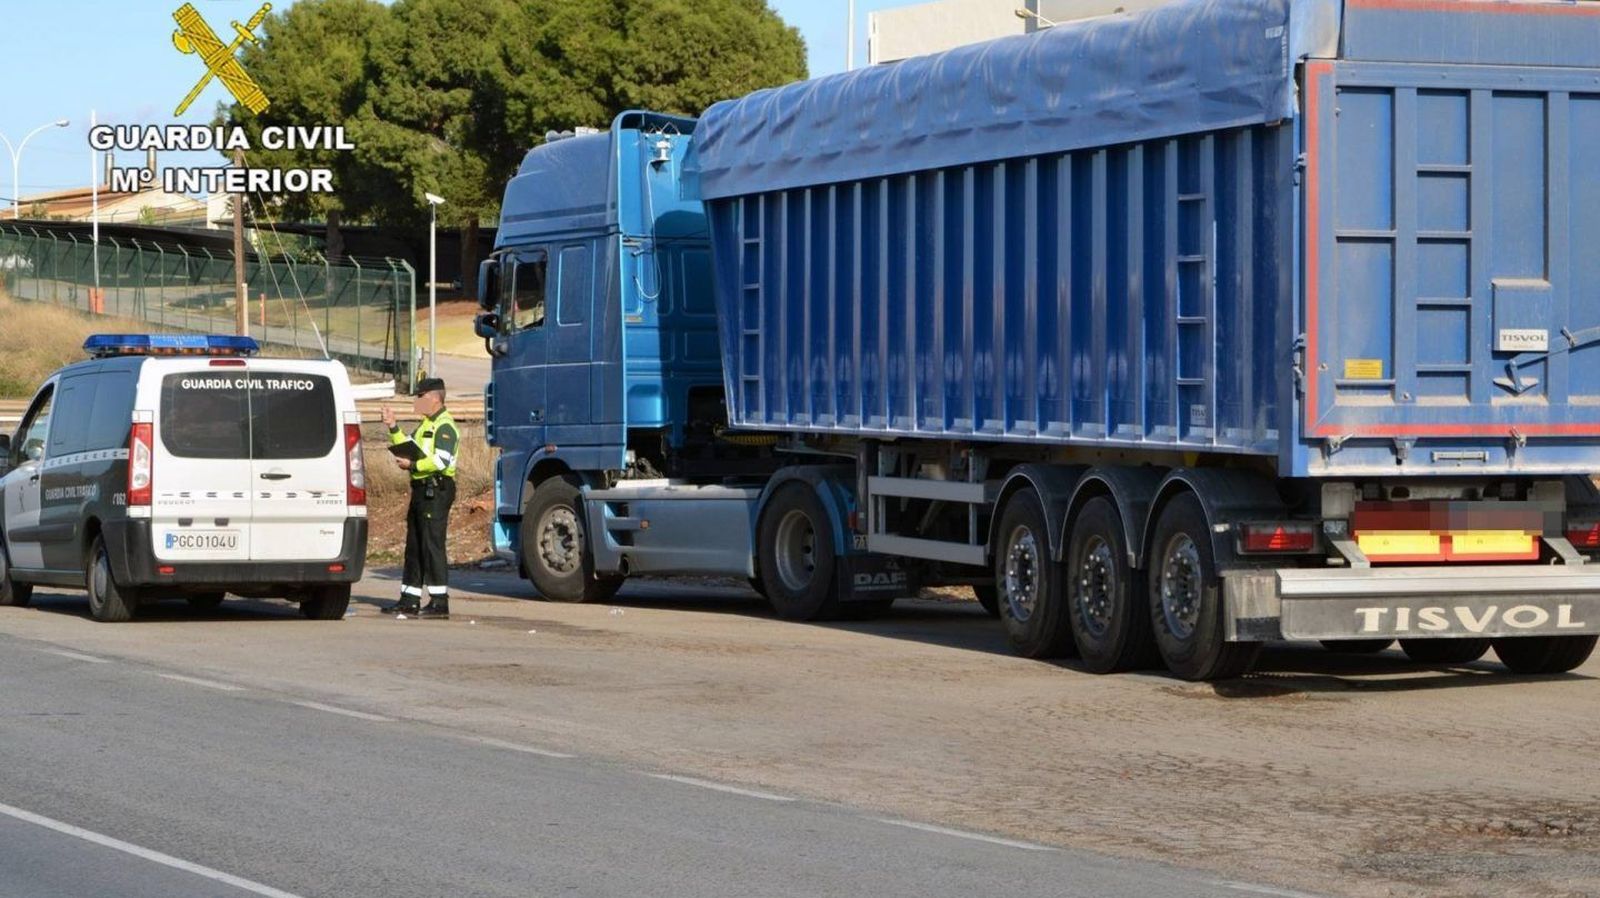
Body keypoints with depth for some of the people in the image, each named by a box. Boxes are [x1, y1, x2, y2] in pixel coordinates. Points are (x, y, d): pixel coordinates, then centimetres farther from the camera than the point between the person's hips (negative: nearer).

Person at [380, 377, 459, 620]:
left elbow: (441, 461, -22)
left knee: (432, 545, -11)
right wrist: (393, 428, 13)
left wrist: (412, 465, -16)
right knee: (414, 546, 13)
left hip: (436, 490, -11)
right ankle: (409, 600, 19)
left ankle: (440, 603, -11)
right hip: (422, 490, 11)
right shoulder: (425, 425, 21)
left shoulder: (445, 426, -12)